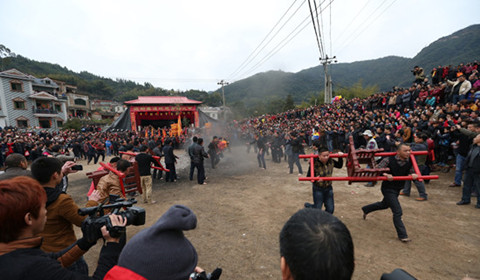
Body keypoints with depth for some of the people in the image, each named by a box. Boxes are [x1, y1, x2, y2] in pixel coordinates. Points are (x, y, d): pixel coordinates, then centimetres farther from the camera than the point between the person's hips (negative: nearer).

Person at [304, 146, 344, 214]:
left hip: (328, 188, 5)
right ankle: (308, 205, 37)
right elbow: (309, 177, -17)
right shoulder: (314, 163, -23)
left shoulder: (331, 161, -9)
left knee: (330, 209, 9)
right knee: (317, 208, 5)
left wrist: (340, 157, -2)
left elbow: (339, 165, 12)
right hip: (318, 189, -4)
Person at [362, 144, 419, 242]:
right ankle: (402, 235, 6)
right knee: (397, 211, -10)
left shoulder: (409, 162, -6)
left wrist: (414, 175, -21)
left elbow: (412, 172, 1)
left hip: (398, 189, 7)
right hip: (388, 189, -7)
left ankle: (366, 209, 51)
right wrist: (386, 175, -35)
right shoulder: (389, 160, -21)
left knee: (384, 205, 27)